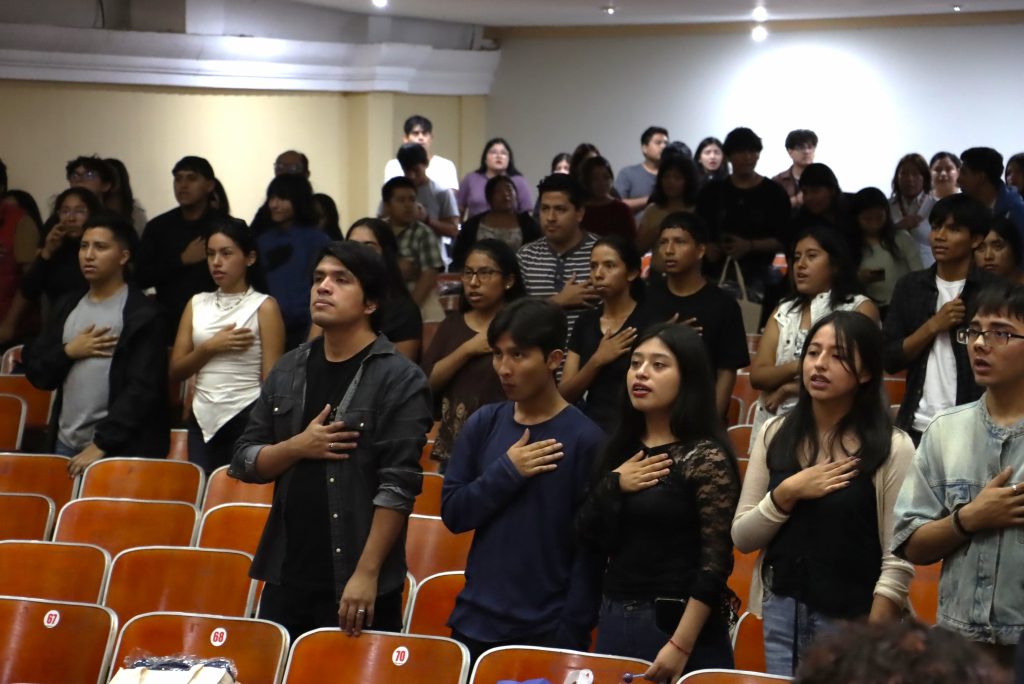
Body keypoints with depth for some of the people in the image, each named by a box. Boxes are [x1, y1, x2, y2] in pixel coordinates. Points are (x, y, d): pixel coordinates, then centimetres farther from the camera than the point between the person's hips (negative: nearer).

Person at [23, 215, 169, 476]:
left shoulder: (143, 314, -7)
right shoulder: (67, 307, 13)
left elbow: (142, 388, -14)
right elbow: (36, 373, 12)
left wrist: (102, 444, -17)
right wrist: (69, 351, -7)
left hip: (119, 450, -6)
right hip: (65, 445, 6)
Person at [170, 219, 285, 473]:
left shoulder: (264, 307, -2)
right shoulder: (197, 304, 12)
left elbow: (272, 380, -6)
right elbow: (175, 372, 9)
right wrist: (211, 347, -7)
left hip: (246, 422, -4)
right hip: (202, 422, 4)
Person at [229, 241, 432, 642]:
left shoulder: (400, 380, -7)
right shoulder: (288, 371, 11)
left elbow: (398, 485, -13)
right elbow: (243, 462, 11)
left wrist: (367, 573, -18)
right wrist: (297, 447, -8)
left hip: (357, 585, -5)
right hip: (286, 579, 5)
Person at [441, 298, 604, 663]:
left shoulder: (584, 438, -9)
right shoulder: (482, 424, 4)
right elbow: (453, 513, 3)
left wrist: (571, 632, -12)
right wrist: (506, 471, -10)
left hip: (548, 631, -4)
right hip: (476, 623, 4)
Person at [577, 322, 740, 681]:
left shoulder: (705, 457, -10)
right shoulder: (621, 450, 9)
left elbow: (715, 562, -14)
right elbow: (588, 537, 8)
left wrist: (681, 645, -18)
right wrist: (612, 486, -8)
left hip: (677, 624, -6)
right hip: (614, 620, 6)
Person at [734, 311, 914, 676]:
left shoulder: (892, 448, -8)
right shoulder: (774, 435, 4)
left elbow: (899, 560, -10)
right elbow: (741, 537, 3)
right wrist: (787, 493, -11)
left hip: (851, 622, -3)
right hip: (781, 615, 3)